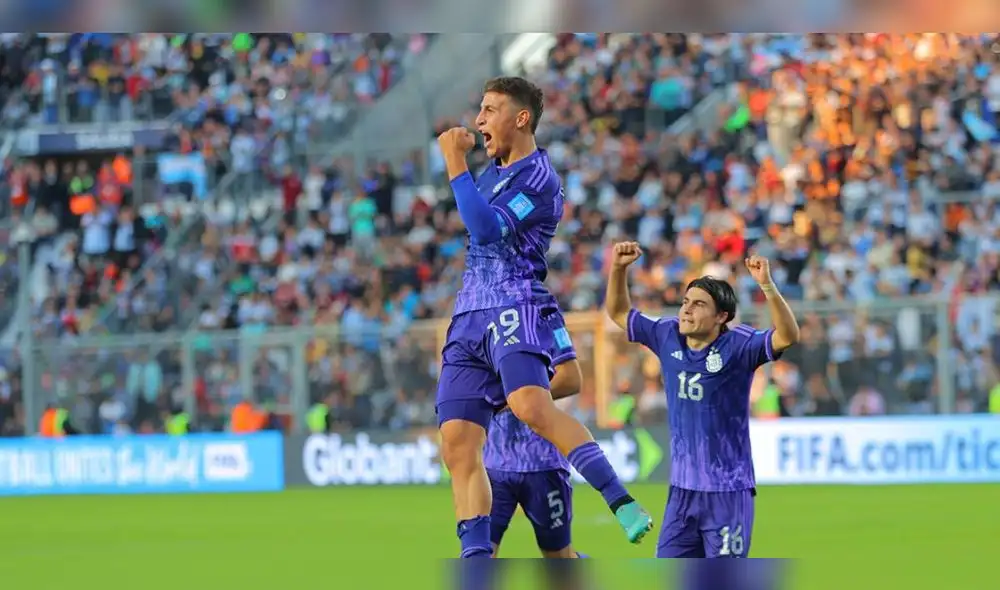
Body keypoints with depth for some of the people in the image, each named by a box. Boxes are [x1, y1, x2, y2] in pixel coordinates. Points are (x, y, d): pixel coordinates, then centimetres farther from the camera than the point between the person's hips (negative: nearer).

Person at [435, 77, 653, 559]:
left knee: (531, 406, -34)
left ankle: (623, 505, -35)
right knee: (458, 445, -3)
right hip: (469, 317, 9)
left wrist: (455, 163, -16)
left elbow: (486, 229, -20)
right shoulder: (492, 172, 22)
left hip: (514, 308, -9)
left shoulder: (538, 178, -7)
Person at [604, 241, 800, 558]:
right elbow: (619, 313, 17)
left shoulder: (738, 345, -12)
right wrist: (619, 268, 2)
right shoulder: (668, 336, 4)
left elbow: (788, 336, -28)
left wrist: (767, 285, -40)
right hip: (681, 491, 6)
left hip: (728, 493, -6)